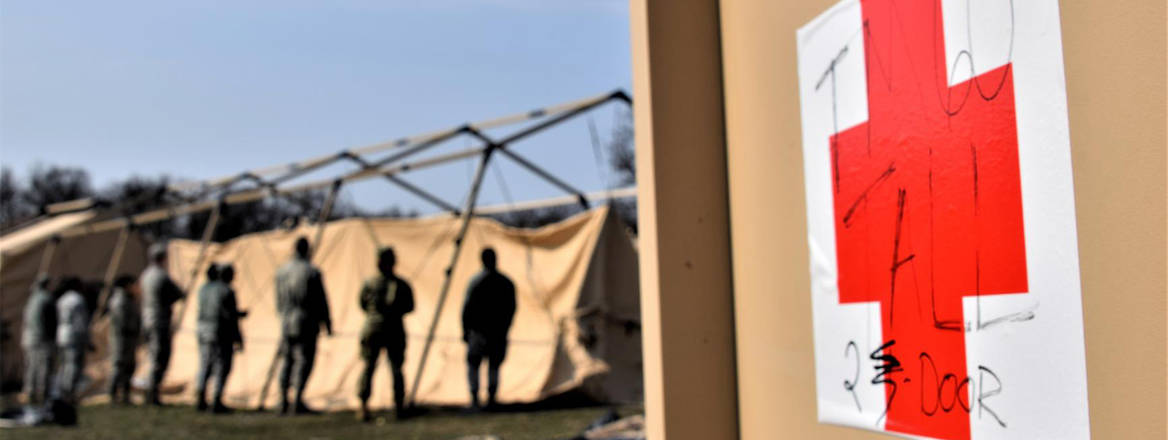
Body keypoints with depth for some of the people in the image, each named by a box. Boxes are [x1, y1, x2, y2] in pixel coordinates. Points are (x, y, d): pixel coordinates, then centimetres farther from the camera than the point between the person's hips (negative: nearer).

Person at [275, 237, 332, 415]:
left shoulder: (281, 271, 6)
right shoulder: (312, 272, -11)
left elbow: (279, 300, 13)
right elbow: (321, 301, -8)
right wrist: (327, 323, 1)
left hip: (287, 323, 6)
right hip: (306, 323, -5)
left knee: (288, 360, 14)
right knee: (304, 361, -3)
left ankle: (283, 401, 12)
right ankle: (298, 402, -8)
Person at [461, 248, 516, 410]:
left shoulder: (476, 281, -6)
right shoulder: (507, 283, 5)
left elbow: (468, 307, -6)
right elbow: (512, 309, 8)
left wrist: (465, 330, 2)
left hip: (478, 330, -3)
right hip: (499, 333, 3)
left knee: (473, 364, 5)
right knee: (494, 366, 10)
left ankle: (474, 399, -6)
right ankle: (491, 399, 5)